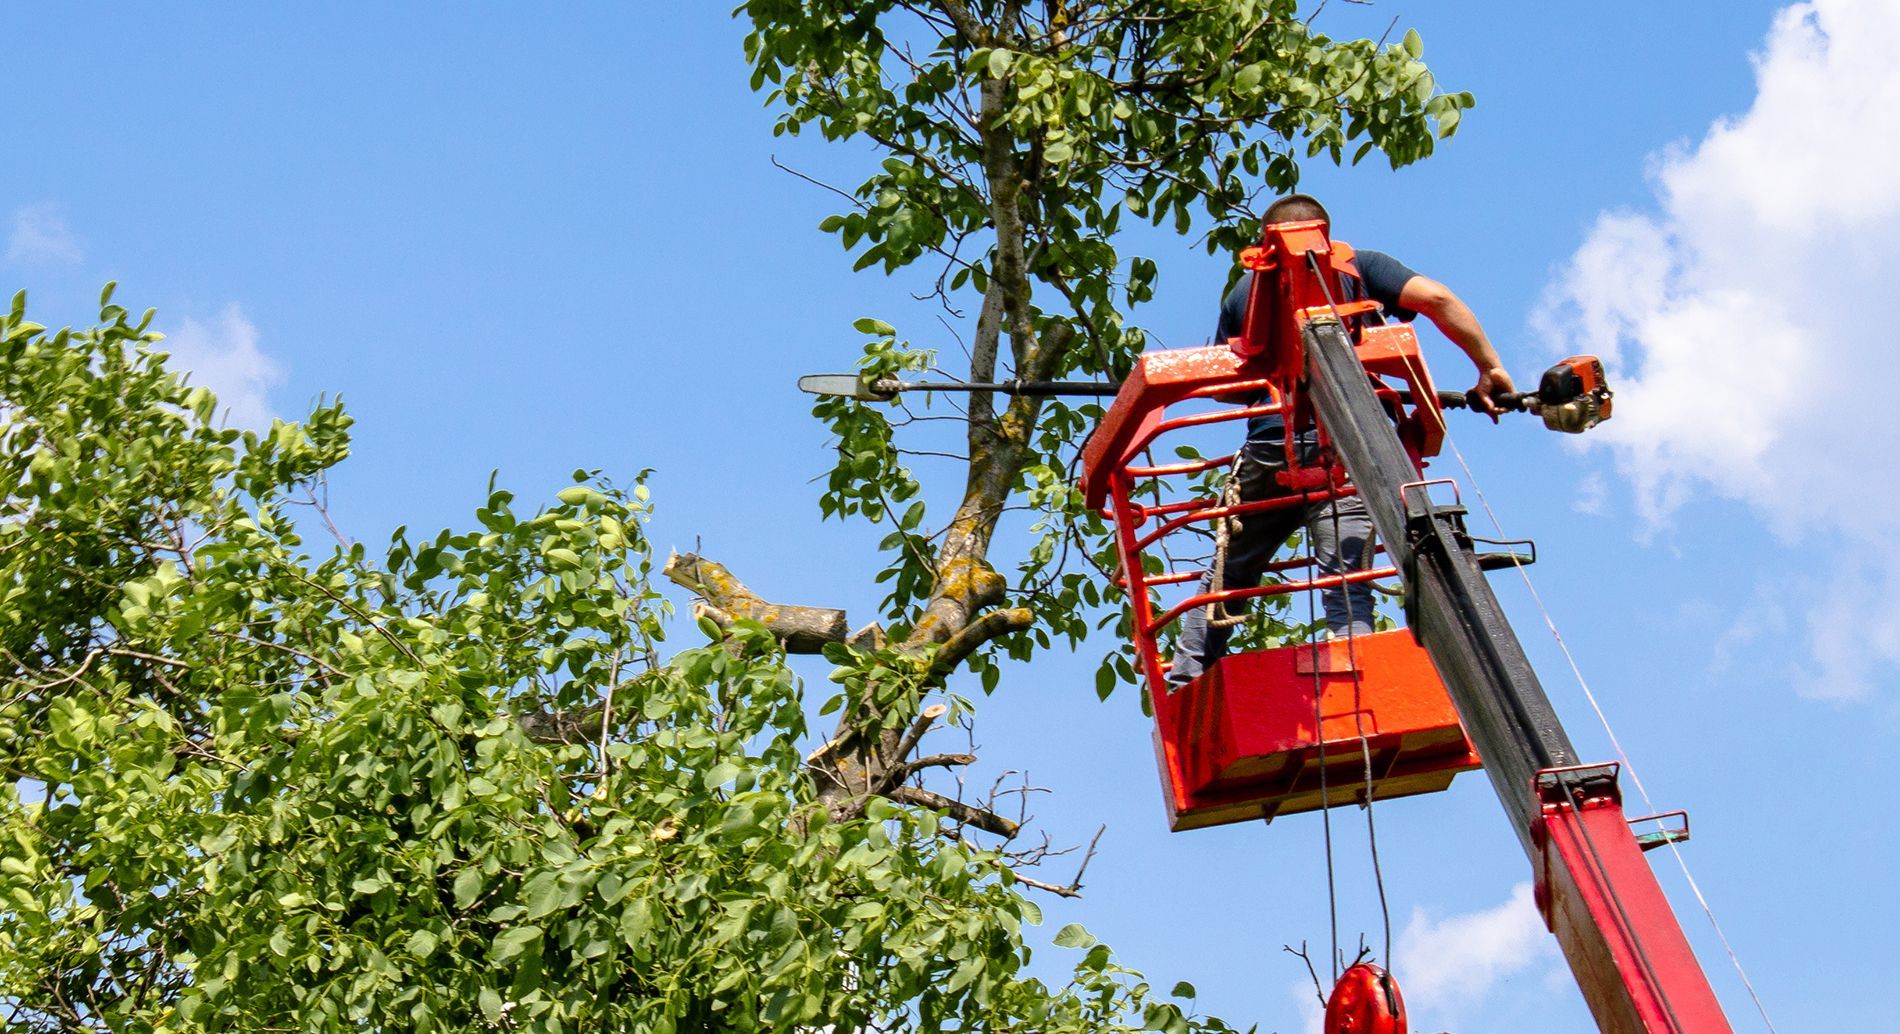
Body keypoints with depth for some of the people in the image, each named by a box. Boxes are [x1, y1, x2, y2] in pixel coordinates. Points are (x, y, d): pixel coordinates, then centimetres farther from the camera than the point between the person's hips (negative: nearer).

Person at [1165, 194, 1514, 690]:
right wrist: (1490, 369, 4)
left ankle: (1183, 692, 16)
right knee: (1347, 587, -5)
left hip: (1269, 448, 2)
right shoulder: (1357, 267, 13)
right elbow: (1436, 298, -2)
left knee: (1226, 578, 16)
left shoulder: (1244, 289, 20)